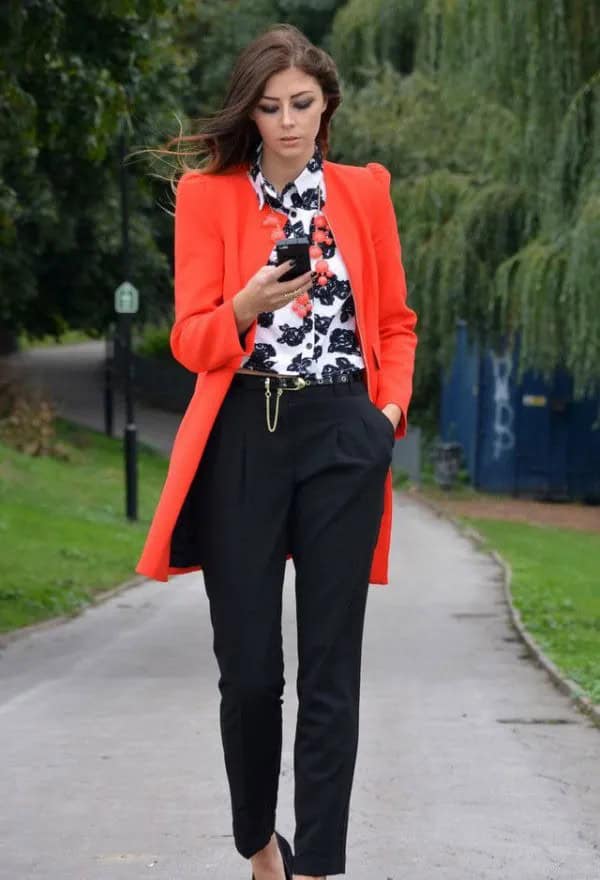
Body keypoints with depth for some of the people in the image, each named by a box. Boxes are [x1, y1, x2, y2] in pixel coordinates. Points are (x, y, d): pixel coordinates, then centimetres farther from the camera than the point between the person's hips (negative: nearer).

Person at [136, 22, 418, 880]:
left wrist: (393, 405, -2)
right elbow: (191, 341, -4)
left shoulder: (366, 191, 9)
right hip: (243, 442, -1)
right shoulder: (208, 195, 2)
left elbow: (395, 321, 15)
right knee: (248, 666, 2)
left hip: (344, 441, 1)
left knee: (330, 670, -3)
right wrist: (248, 306, -24)